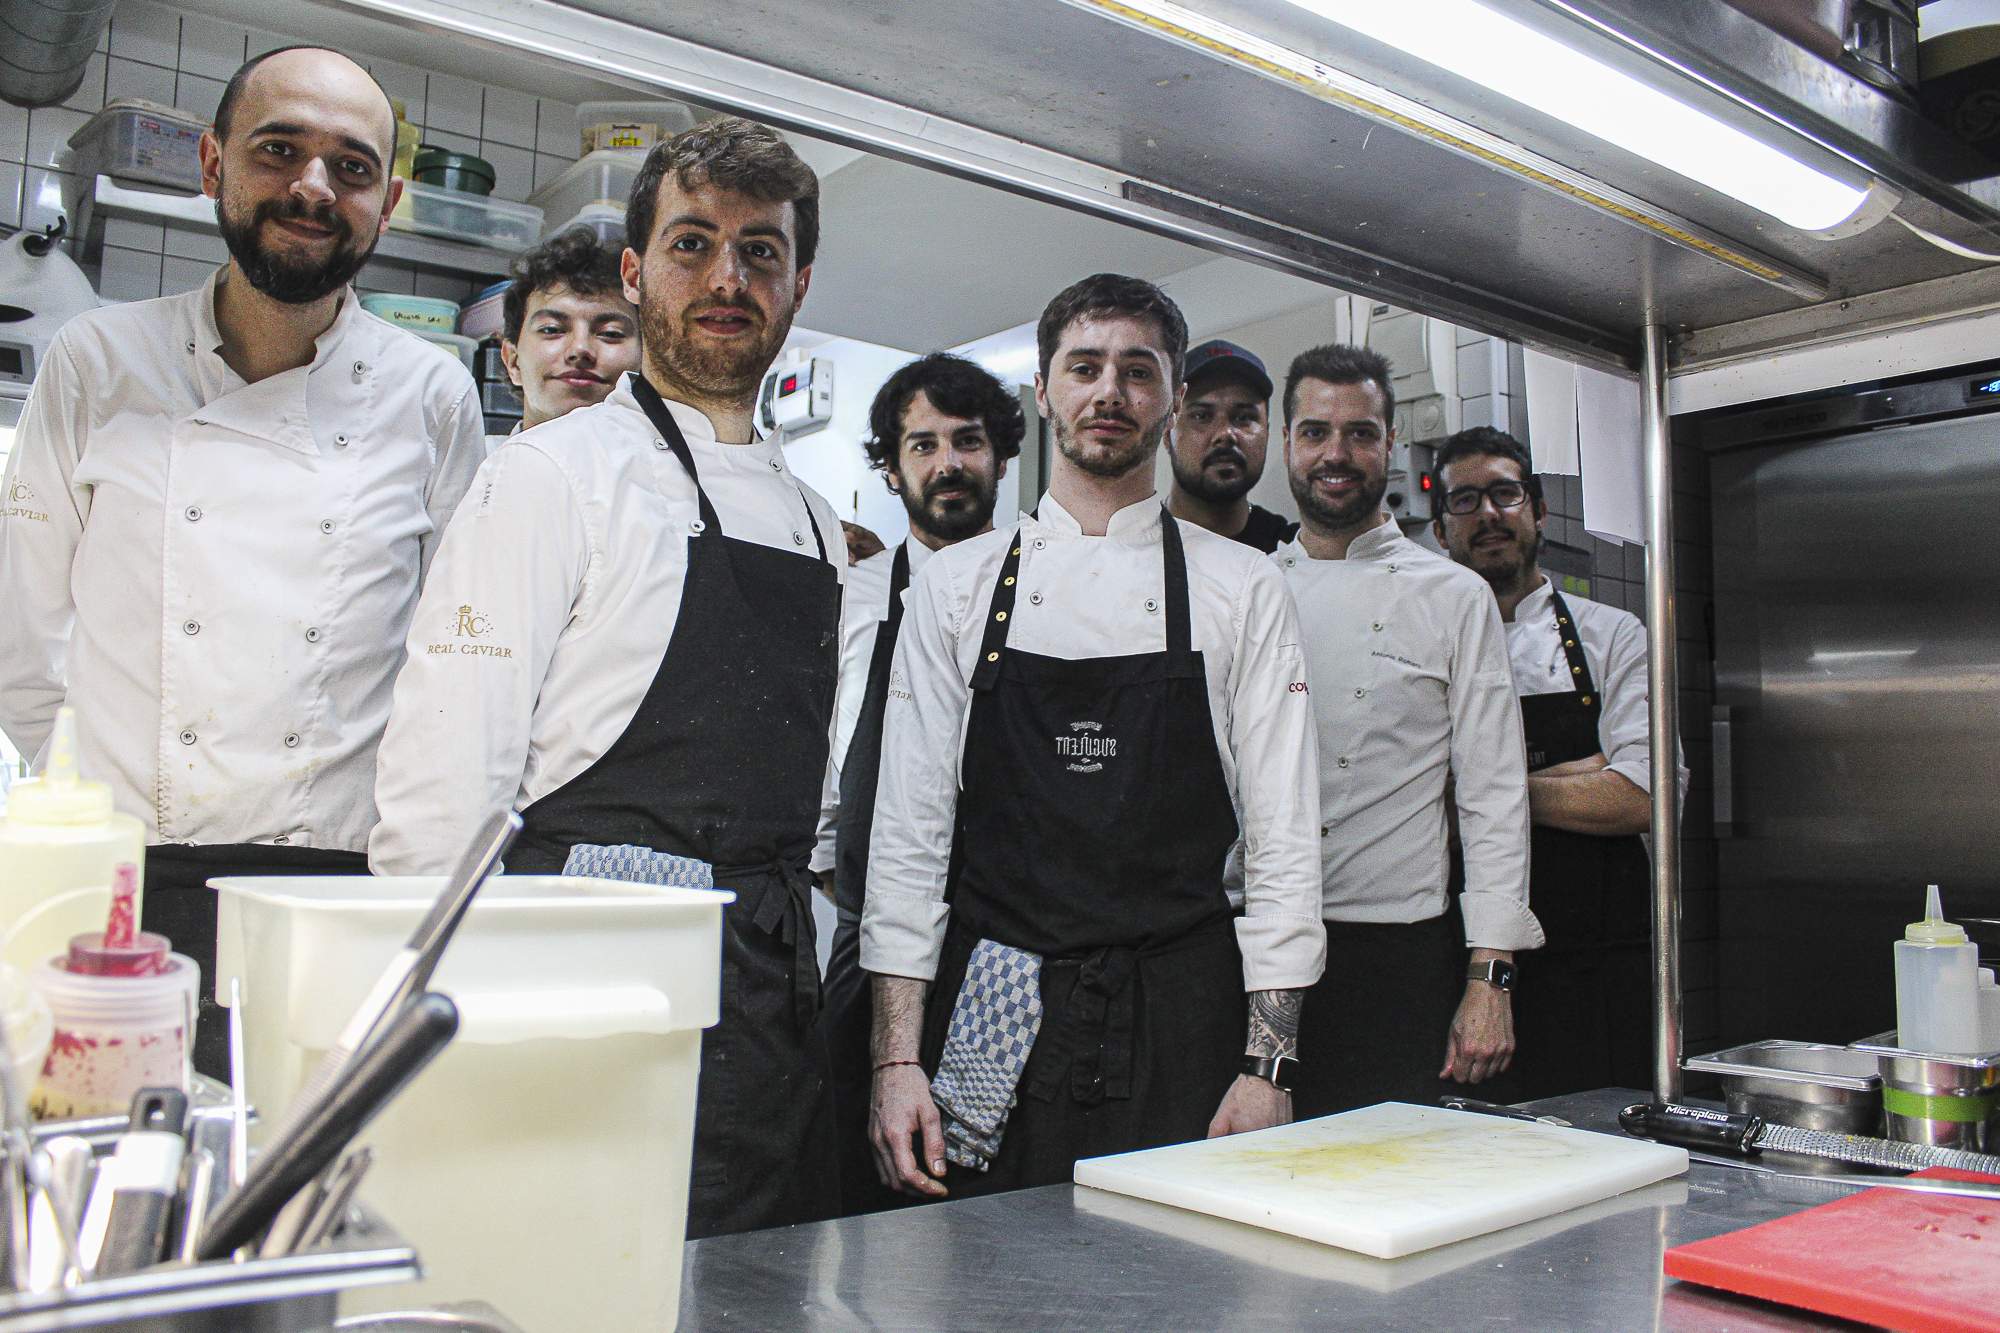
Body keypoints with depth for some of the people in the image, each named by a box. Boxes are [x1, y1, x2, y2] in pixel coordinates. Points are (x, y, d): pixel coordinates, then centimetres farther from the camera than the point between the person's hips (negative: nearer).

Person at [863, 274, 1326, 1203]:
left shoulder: (1242, 589, 4)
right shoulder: (955, 584, 6)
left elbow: (1282, 840, 3)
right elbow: (909, 828, 4)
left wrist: (1266, 1065, -4)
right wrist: (898, 1058, -2)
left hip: (1179, 1023, 0)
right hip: (990, 1022, 1)